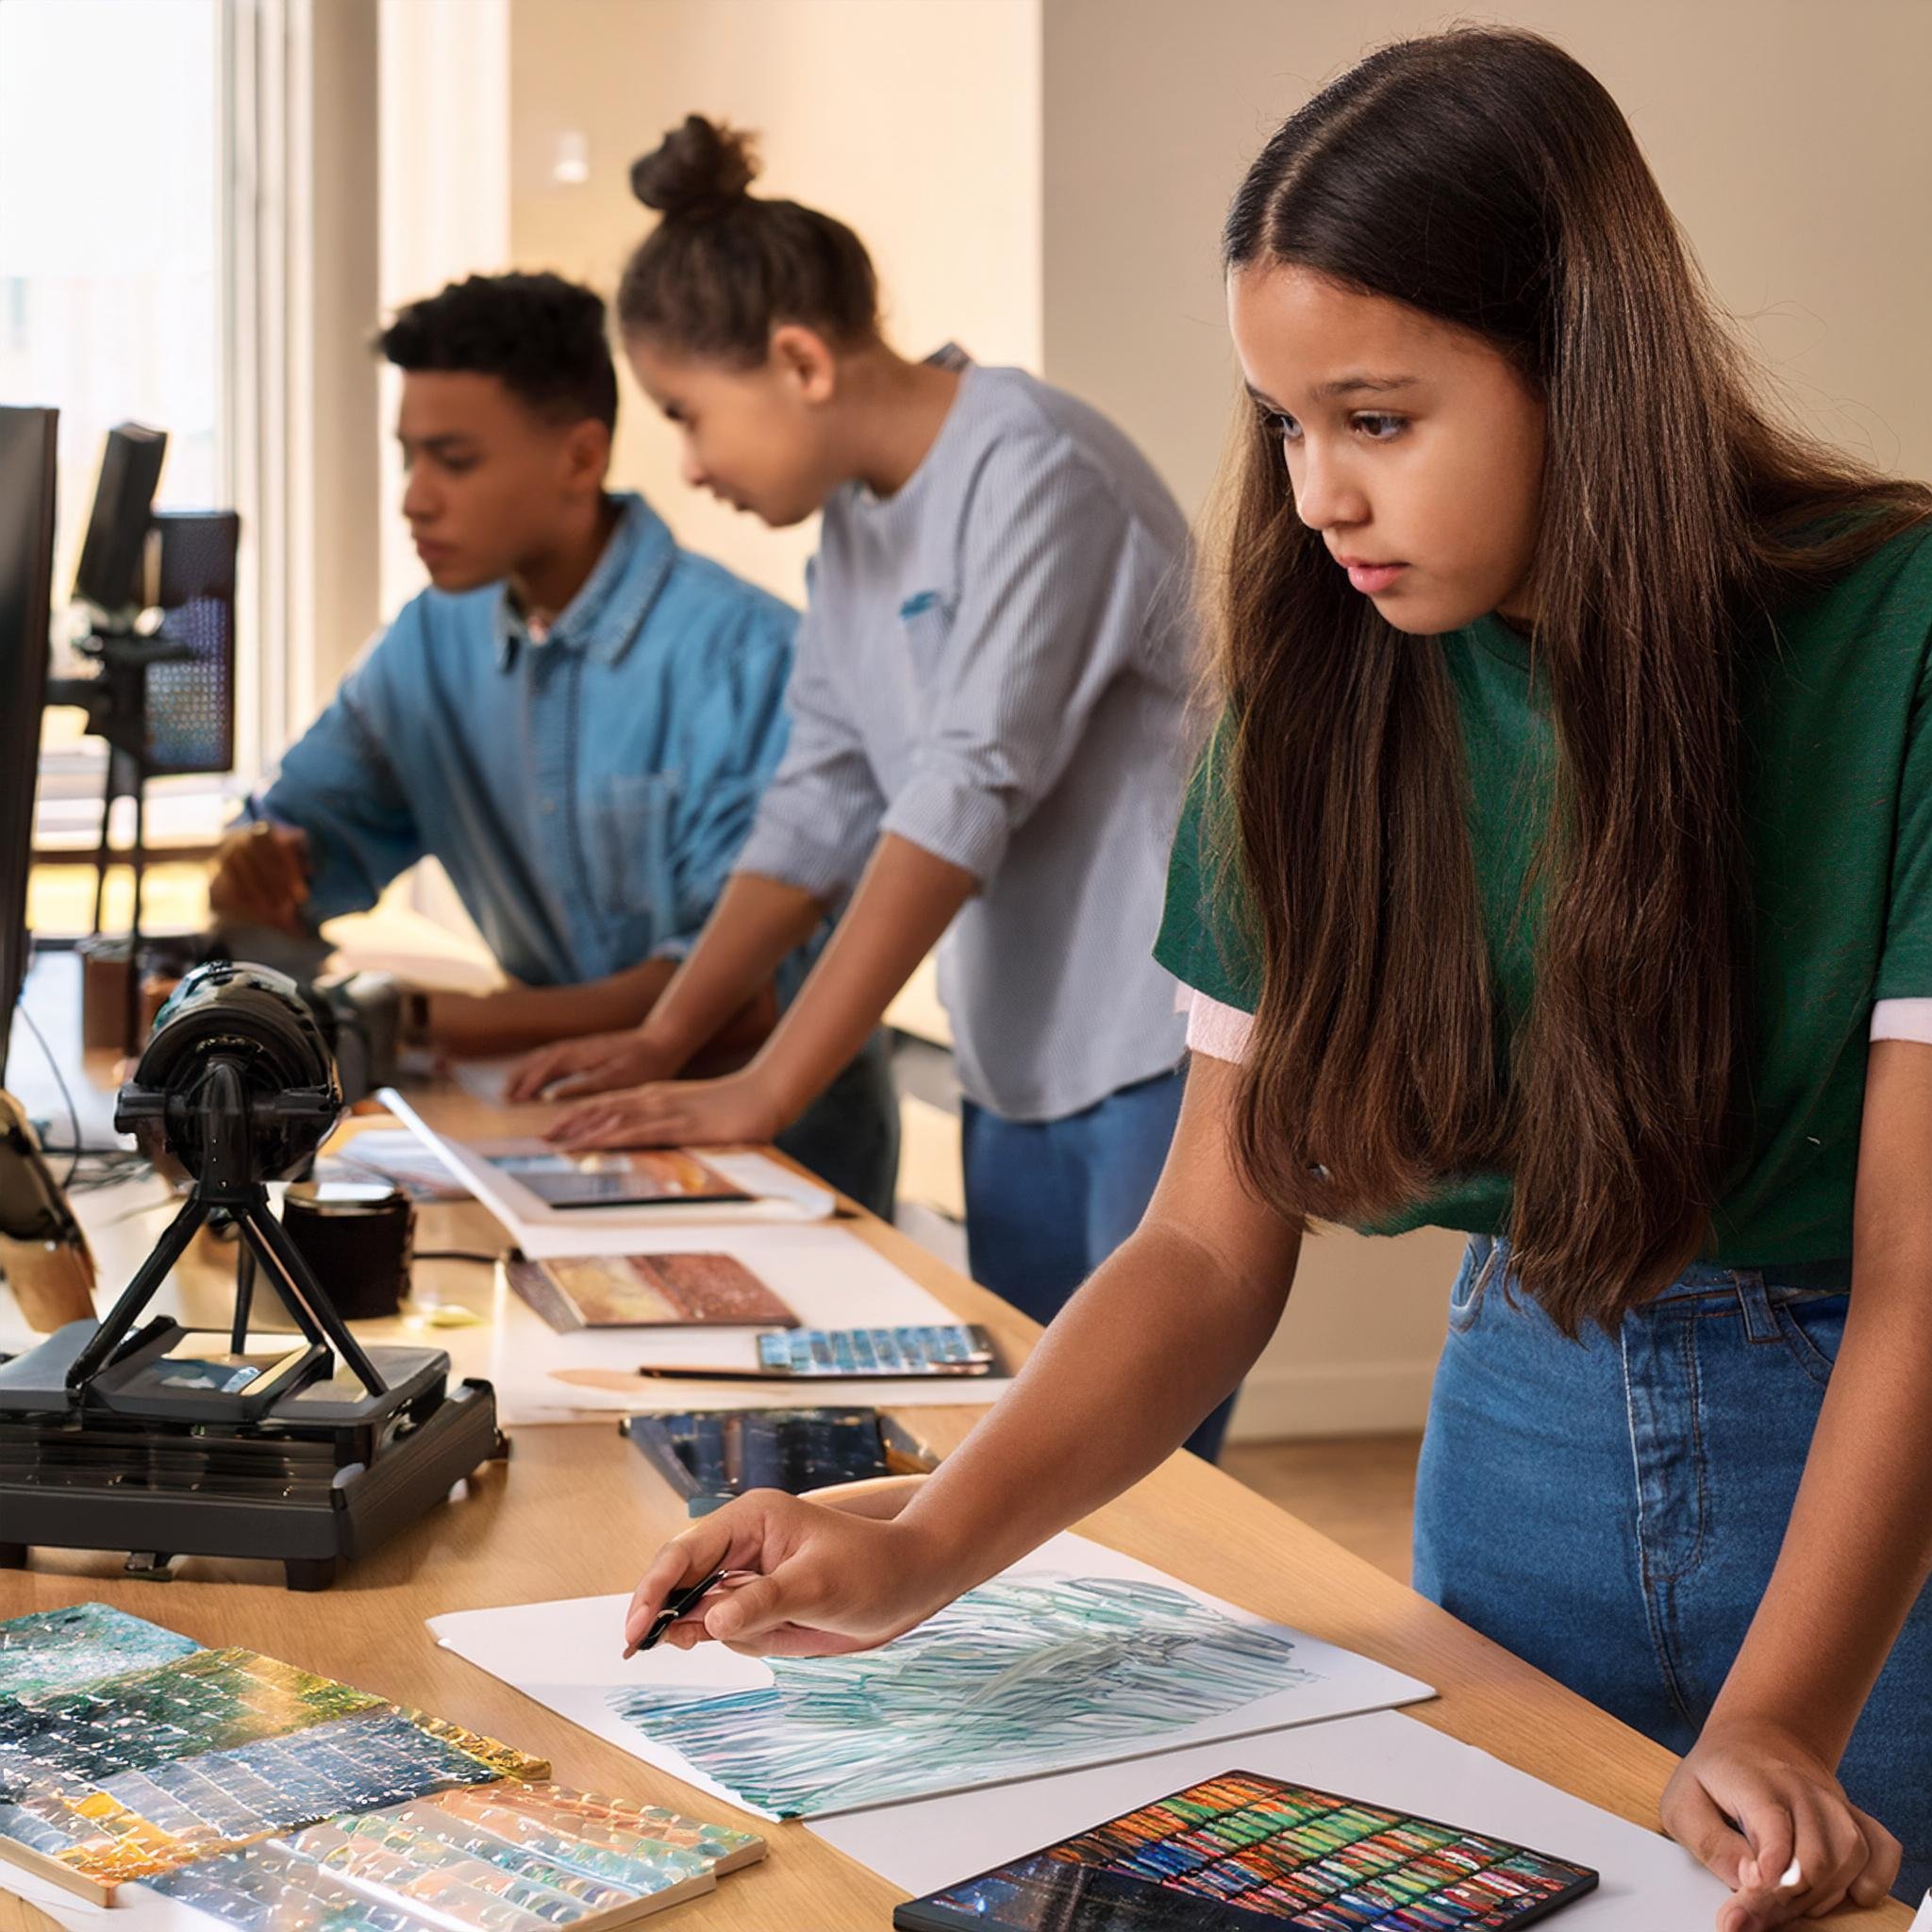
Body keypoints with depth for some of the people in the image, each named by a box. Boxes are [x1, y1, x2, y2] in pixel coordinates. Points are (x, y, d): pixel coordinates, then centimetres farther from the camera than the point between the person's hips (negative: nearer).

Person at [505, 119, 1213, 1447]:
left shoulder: (1034, 475, -17)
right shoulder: (859, 509, 10)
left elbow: (962, 795, -22)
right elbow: (826, 796, 11)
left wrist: (766, 1091, -22)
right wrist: (667, 1039, 3)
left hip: (1172, 1050, -8)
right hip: (1028, 1061, 8)